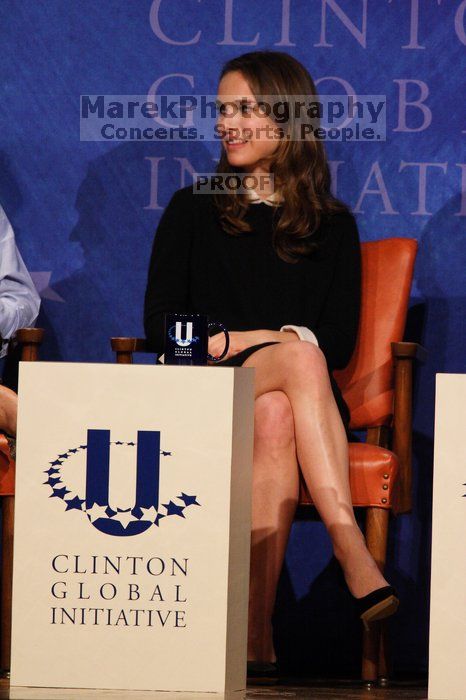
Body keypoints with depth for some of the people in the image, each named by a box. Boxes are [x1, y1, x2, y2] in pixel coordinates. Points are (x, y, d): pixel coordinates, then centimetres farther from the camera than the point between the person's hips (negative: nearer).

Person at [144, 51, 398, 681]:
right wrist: (272, 341, -8)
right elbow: (161, 325, 7)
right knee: (299, 357, -34)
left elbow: (340, 341, 5)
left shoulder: (332, 226, 15)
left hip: (288, 396, 1)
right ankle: (353, 556, -50)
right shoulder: (193, 211, 16)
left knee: (276, 418, -38)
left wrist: (230, 339, -11)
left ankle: (255, 631, -49)